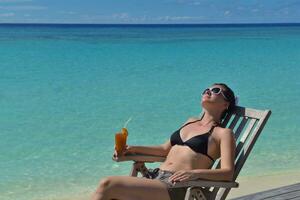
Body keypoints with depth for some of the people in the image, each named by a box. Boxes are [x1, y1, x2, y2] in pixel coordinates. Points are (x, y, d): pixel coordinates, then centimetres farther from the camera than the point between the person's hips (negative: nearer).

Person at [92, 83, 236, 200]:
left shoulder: (224, 133, 5)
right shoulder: (191, 122, 26)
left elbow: (228, 173, -9)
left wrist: (195, 172, -26)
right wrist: (133, 149, 16)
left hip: (175, 187, -6)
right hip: (155, 178, 7)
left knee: (107, 185, -24)